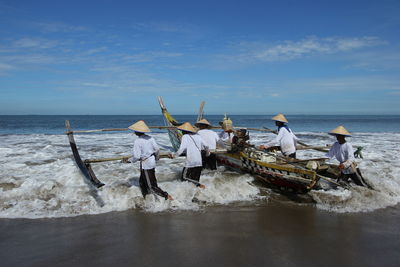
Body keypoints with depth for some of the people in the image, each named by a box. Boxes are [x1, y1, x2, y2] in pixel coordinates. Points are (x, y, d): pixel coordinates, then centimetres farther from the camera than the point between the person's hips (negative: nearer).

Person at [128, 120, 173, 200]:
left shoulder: (137, 141, -19)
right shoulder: (150, 138, -2)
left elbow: (136, 156, -20)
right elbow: (157, 149, 1)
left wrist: (130, 160, 0)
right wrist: (155, 157, 21)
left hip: (145, 164, -8)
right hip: (152, 161, 8)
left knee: (151, 185, 4)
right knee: (142, 181, 24)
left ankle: (166, 196, 4)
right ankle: (145, 198, 35)